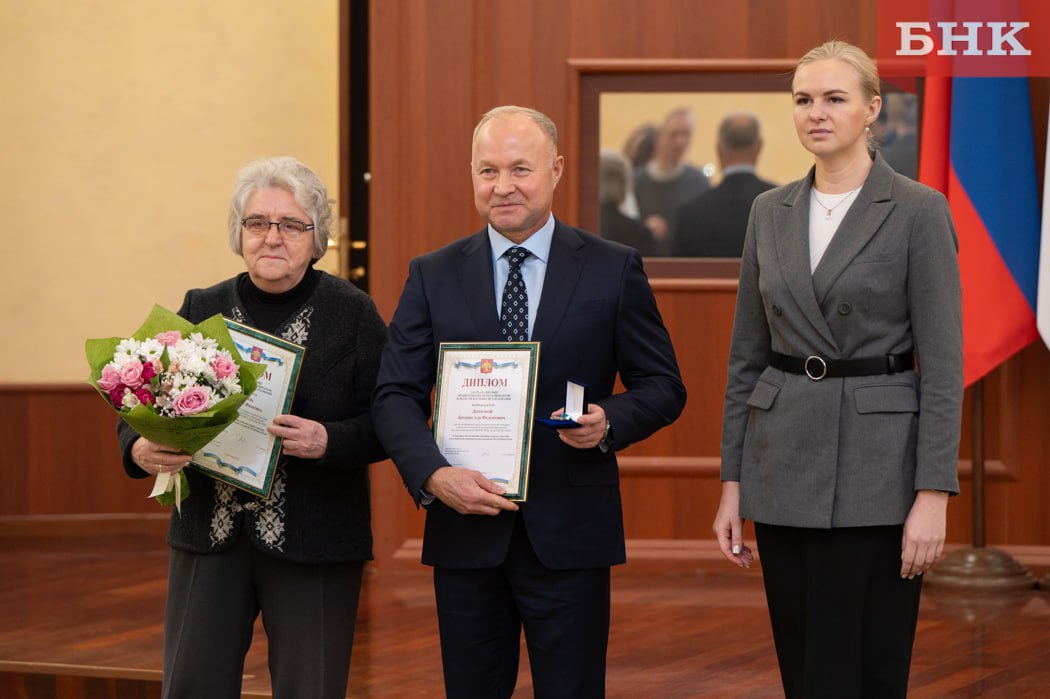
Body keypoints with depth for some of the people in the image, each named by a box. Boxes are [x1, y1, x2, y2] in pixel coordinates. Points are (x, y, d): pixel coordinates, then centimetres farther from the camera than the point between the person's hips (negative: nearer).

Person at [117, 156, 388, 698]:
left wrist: (328, 441, -22)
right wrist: (140, 450, -14)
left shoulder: (352, 314, 0)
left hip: (311, 545, -2)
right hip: (209, 535, 3)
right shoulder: (201, 310, 9)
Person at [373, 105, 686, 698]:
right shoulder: (434, 276, 7)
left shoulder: (614, 270, 3)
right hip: (466, 533, 2)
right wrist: (433, 475, -16)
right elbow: (396, 394, 2)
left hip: (570, 535, -1)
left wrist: (610, 421, -16)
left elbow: (664, 386, 6)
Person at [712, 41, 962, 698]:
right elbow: (747, 354, 12)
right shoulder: (771, 212, 9)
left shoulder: (919, 211, -6)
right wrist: (733, 482, 8)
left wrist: (933, 494, -15)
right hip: (784, 465, 5)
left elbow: (943, 363, -9)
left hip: (877, 471, -5)